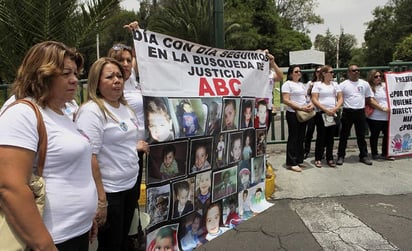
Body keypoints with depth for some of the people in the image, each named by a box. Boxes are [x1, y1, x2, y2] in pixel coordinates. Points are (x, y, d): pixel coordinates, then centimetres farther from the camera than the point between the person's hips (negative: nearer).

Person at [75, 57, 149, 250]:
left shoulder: (126, 108, 10)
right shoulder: (91, 111, -16)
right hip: (109, 191, -7)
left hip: (131, 185, 8)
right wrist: (100, 198, -24)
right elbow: (89, 157, -22)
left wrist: (136, 146, 6)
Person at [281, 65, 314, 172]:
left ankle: (299, 160, 20)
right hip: (293, 114, -8)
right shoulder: (287, 84, -6)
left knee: (301, 138, 11)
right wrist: (300, 107, -21)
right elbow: (286, 100, -16)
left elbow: (305, 98, 23)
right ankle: (291, 163, 2)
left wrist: (310, 104, 0)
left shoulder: (301, 84, 18)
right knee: (293, 138, -4)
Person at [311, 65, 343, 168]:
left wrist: (336, 108, -10)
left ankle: (330, 158, 17)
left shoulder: (335, 84, 12)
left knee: (330, 136, 8)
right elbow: (314, 100, -10)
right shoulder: (317, 84, -2)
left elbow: (340, 98, 9)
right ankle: (318, 159, 9)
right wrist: (325, 109, -17)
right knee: (321, 136, 0)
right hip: (321, 113, -4)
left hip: (333, 114, 4)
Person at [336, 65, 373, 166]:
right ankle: (341, 156, 11)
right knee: (344, 135, 3)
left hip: (360, 112, 3)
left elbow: (368, 98, 15)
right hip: (347, 112, -3)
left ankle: (363, 156, 21)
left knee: (361, 135, 11)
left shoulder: (365, 84, 8)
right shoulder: (343, 84, -3)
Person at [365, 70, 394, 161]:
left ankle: (385, 154, 21)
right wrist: (383, 109, -14)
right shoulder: (369, 88, -6)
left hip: (386, 116, 6)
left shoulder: (384, 85, 12)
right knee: (374, 135, 6)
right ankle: (374, 154, 18)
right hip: (375, 117, -6)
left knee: (387, 134, 9)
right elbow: (371, 102, -13)